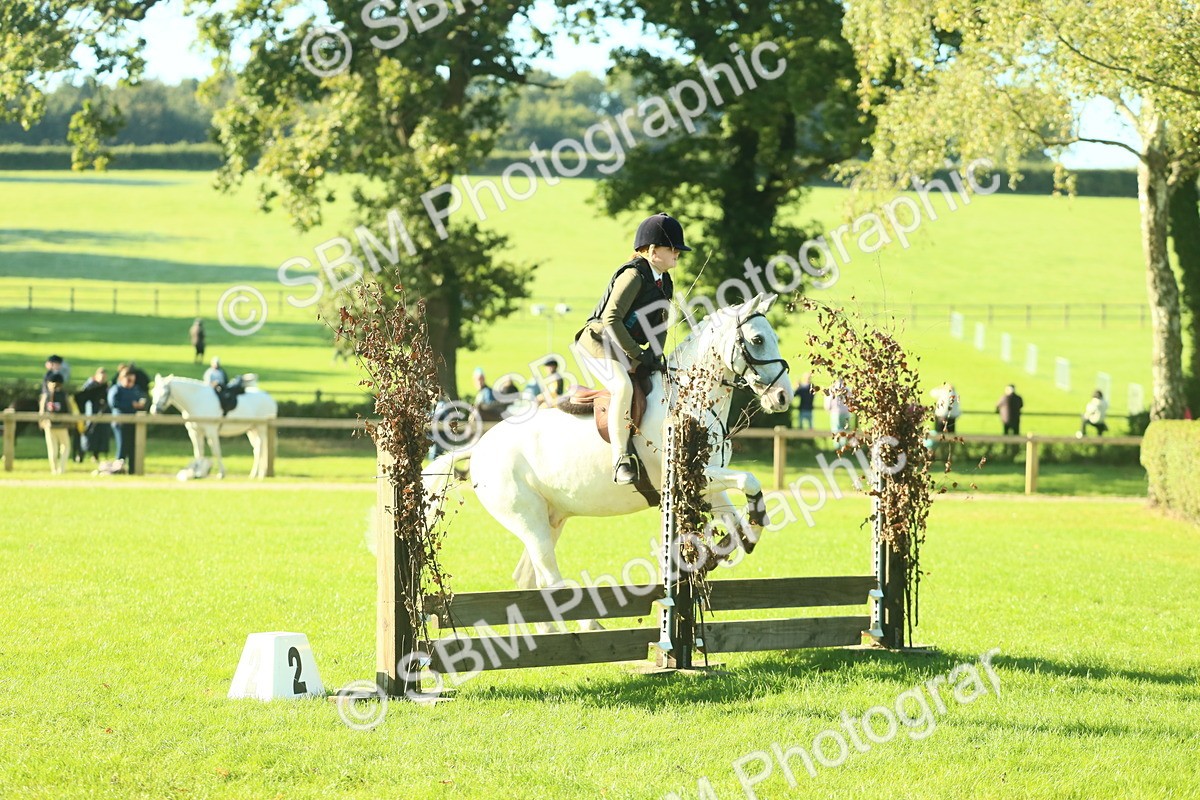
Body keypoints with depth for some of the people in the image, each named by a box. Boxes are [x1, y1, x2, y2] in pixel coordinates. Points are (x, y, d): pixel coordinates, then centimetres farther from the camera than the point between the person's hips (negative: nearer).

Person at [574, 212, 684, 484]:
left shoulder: (665, 283, 11)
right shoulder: (633, 275, -18)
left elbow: (660, 325, 15)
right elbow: (611, 319, -24)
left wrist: (655, 355, -5)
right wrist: (637, 356, -22)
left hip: (627, 349, 10)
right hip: (599, 343, -10)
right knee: (623, 387, -34)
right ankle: (621, 460, -33)